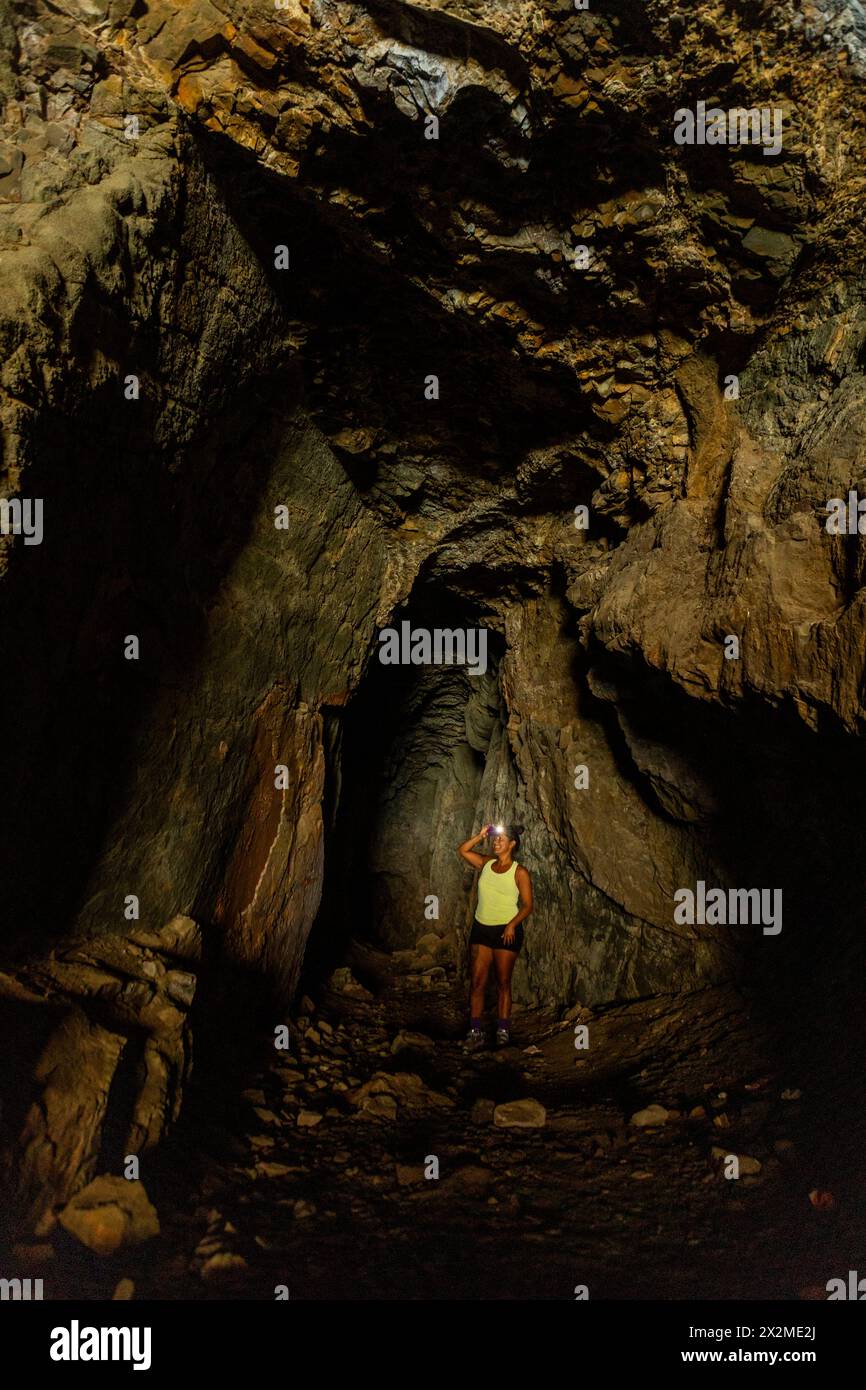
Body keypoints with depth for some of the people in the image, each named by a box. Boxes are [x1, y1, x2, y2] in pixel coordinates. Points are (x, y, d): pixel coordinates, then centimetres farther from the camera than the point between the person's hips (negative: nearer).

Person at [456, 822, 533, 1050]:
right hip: (481, 929, 4)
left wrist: (512, 924, -21)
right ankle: (475, 1032, 2)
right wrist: (480, 835, 0)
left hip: (506, 931, -4)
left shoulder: (519, 872, -7)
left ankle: (503, 1031, 10)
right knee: (477, 981, -1)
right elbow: (462, 851, 11)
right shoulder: (486, 863, 8)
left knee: (503, 983, 3)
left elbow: (527, 905, -8)